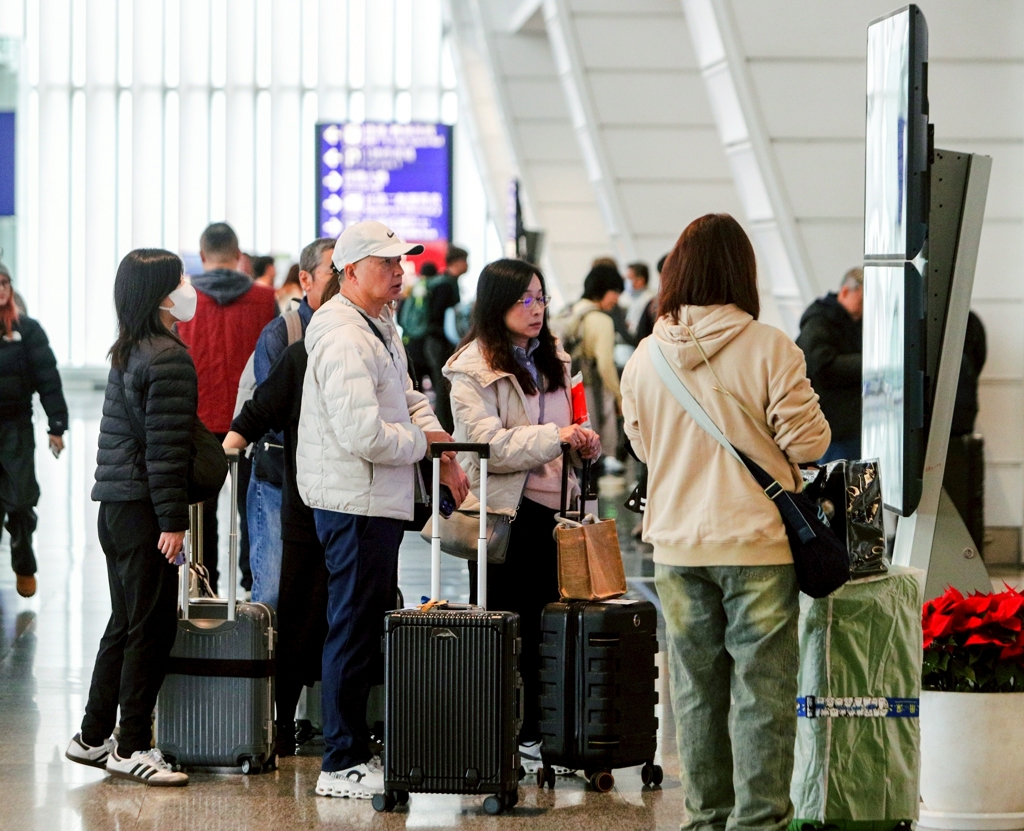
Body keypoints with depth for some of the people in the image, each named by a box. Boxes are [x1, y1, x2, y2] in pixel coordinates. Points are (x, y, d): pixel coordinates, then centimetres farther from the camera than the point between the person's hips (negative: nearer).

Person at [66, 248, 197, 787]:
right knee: (150, 628, -3)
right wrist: (173, 520, -18)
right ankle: (132, 748, 1)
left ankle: (93, 738, 21)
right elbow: (165, 446, -19)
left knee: (125, 625, 16)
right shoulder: (168, 358, -14)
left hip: (117, 507, 9)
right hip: (143, 510, -9)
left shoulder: (127, 353, 14)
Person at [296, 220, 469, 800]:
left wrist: (445, 455, 6)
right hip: (356, 504, -11)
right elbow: (364, 434, -28)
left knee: (378, 625, 17)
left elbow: (409, 400, 23)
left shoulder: (382, 327, 14)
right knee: (355, 630, -5)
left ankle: (360, 749, 27)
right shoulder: (345, 339, -20)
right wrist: (423, 441, -11)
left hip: (380, 502, 11)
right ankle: (343, 767, 2)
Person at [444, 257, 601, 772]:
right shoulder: (472, 368, -8)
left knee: (543, 629, 6)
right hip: (502, 512, -7)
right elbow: (488, 443, -17)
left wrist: (582, 444, 8)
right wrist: (554, 437, -25)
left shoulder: (552, 359, 16)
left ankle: (532, 737, 12)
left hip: (551, 508, 7)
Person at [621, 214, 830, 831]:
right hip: (757, 543, -4)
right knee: (762, 686, 2)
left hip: (676, 543, 4)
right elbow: (809, 439, -10)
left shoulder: (646, 356, 0)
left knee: (696, 685, 13)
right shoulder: (768, 348, -13)